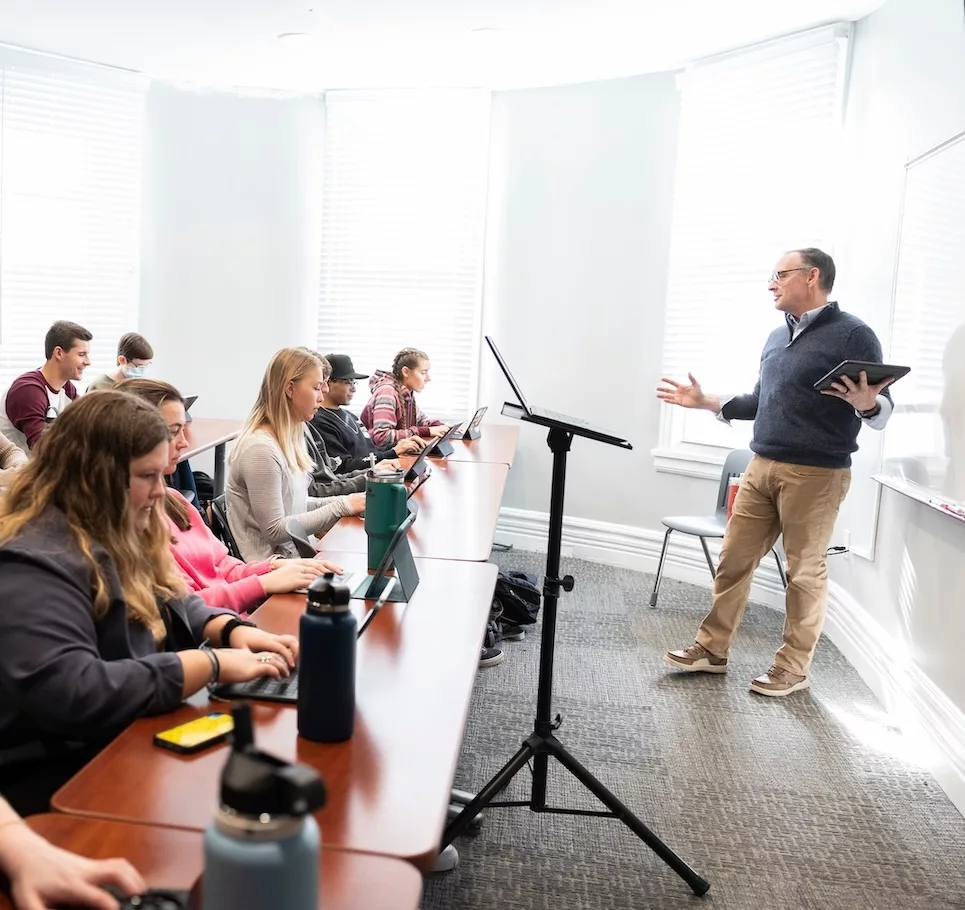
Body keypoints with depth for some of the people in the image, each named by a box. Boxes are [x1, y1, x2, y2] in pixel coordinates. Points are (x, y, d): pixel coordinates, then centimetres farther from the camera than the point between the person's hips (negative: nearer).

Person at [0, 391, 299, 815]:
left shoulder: (114, 535, 6)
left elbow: (174, 603, 16)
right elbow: (70, 695, -33)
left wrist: (231, 629, -5)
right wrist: (212, 663, -29)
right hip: (68, 778, -8)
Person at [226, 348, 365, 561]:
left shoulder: (291, 436, 7)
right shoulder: (261, 449, -21)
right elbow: (275, 530, -20)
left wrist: (344, 502, 0)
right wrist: (341, 507, -18)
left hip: (294, 552, 8)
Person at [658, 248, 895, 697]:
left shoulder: (852, 334, -6)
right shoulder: (776, 337, 17)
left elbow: (881, 411, -8)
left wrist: (866, 403, -31)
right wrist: (706, 402, 19)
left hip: (816, 474, -7)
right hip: (761, 466, 7)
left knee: (805, 571, 3)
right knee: (734, 559, 9)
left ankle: (793, 668, 16)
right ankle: (712, 648, 21)